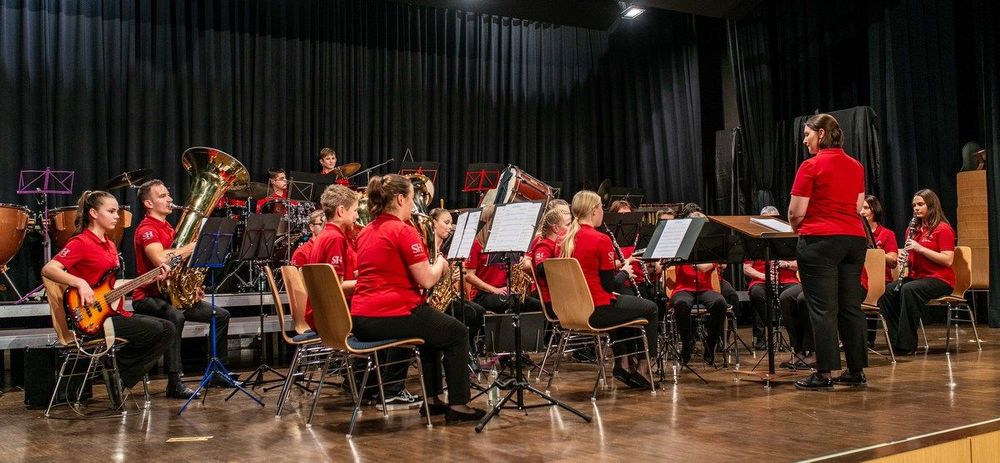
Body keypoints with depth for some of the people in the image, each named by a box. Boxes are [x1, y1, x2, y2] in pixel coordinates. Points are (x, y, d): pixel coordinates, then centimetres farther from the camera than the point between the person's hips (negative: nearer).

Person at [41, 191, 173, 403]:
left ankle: (120, 380, 1)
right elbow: (48, 269, -21)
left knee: (167, 329, -1)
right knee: (155, 330, -21)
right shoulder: (80, 242, -10)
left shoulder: (110, 245, 17)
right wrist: (80, 282, -31)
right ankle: (116, 381, -4)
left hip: (113, 311, 9)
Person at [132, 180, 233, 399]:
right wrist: (193, 245, -25)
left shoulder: (168, 227, 18)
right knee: (175, 317, -39)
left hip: (174, 293, 9)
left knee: (221, 315, 4)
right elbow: (160, 259, -31)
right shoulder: (146, 229, -12)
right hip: (149, 296, -9)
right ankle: (175, 382, -36)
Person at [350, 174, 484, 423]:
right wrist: (440, 262, 7)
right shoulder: (404, 230, -12)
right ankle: (458, 405, 14)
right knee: (458, 333, 13)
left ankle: (433, 399, 33)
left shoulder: (366, 232, 13)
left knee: (432, 327, 32)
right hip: (392, 316, -8)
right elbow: (427, 281, -13)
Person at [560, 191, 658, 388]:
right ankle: (643, 368, 23)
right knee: (650, 308, 16)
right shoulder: (600, 240, -17)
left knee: (621, 302, 35)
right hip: (596, 311, -8)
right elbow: (610, 285, -14)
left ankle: (623, 363, 32)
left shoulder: (566, 240, 4)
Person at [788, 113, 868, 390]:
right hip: (854, 238, 7)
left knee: (823, 308, -4)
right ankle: (857, 371, 17)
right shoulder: (855, 166, 12)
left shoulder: (811, 166, -9)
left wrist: (797, 229, 9)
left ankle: (824, 374, -2)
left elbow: (796, 213, -9)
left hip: (820, 240, -7)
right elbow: (858, 207, 16)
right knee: (851, 306, 11)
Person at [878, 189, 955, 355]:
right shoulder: (915, 229, 16)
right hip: (917, 277, 7)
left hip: (939, 279, -7)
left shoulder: (943, 229, -5)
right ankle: (896, 339, -16)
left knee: (908, 290, -34)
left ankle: (906, 344, -28)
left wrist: (920, 248, -21)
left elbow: (948, 260, -16)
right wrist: (905, 258, -1)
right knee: (887, 290, -18)